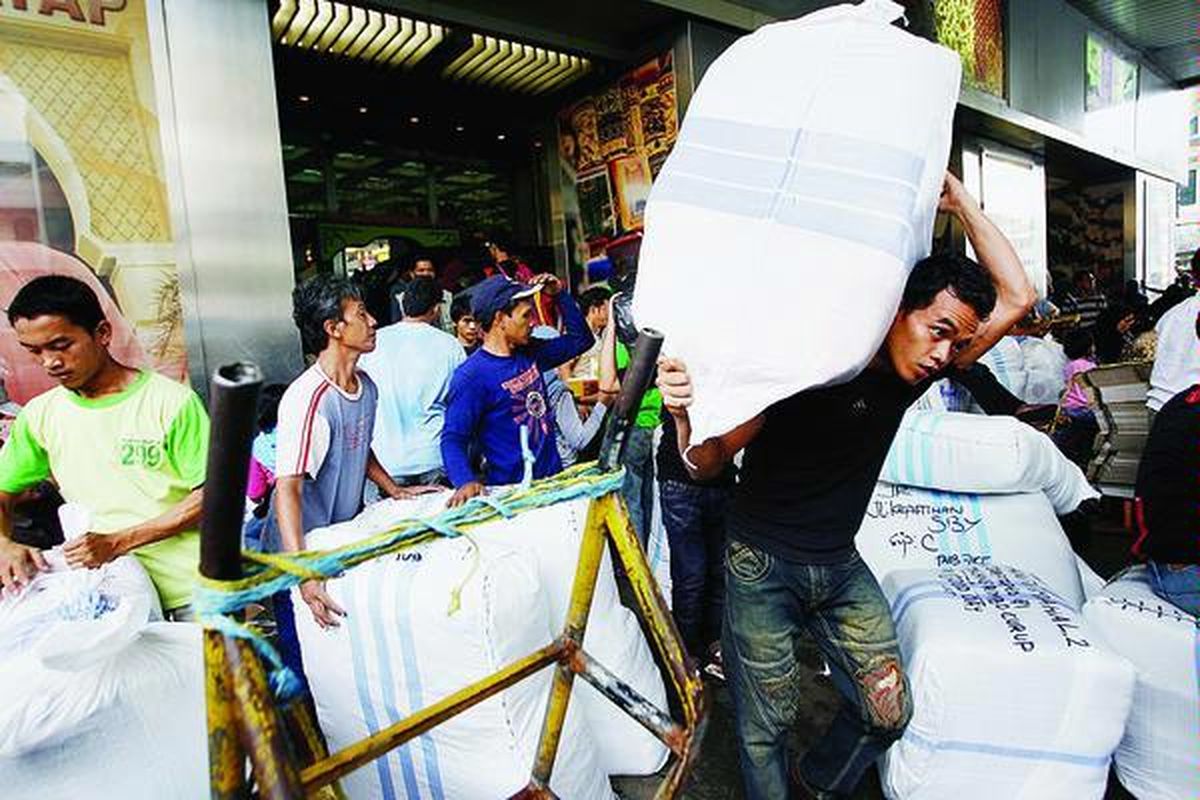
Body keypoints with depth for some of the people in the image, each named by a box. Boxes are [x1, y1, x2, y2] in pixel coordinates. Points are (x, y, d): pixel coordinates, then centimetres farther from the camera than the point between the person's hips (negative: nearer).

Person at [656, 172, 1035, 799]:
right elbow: (708, 463, -19)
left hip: (840, 566, 6)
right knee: (764, 729, 6)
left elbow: (1017, 296, -3)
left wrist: (960, 202, -7)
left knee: (889, 712, 10)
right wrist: (686, 415, -41)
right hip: (762, 564, -5)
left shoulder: (915, 370, -3)